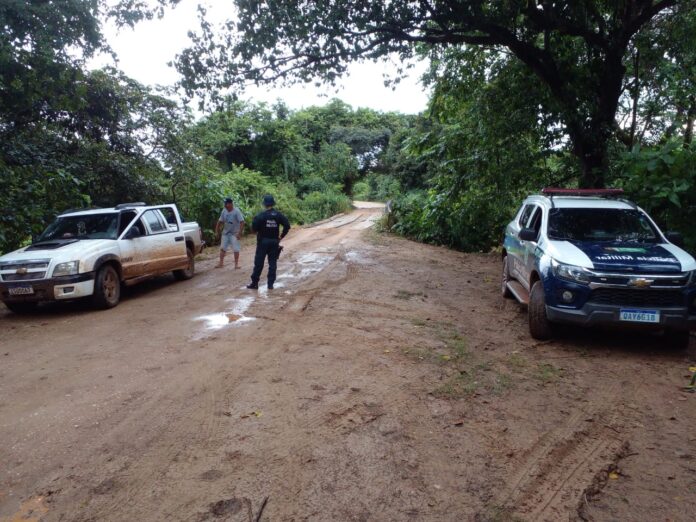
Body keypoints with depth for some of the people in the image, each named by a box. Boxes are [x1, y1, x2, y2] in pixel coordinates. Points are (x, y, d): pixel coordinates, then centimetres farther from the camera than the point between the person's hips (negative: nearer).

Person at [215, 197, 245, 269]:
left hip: (234, 233, -5)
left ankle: (236, 264, 8)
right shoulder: (224, 211, 1)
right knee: (222, 248, 9)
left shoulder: (237, 211, -17)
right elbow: (220, 221, 10)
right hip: (225, 233, 5)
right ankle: (221, 263, 19)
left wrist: (240, 233, -27)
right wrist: (217, 231, 9)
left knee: (236, 249, -3)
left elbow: (242, 222, -21)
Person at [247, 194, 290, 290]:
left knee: (259, 263, 5)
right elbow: (287, 226, -3)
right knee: (273, 263, 8)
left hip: (263, 241, -3)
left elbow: (254, 228, -15)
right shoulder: (278, 215, -1)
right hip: (274, 242, 3)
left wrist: (258, 232, 6)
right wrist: (281, 236, 3)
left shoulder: (261, 215, -11)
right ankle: (271, 284, 8)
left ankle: (254, 283, 11)